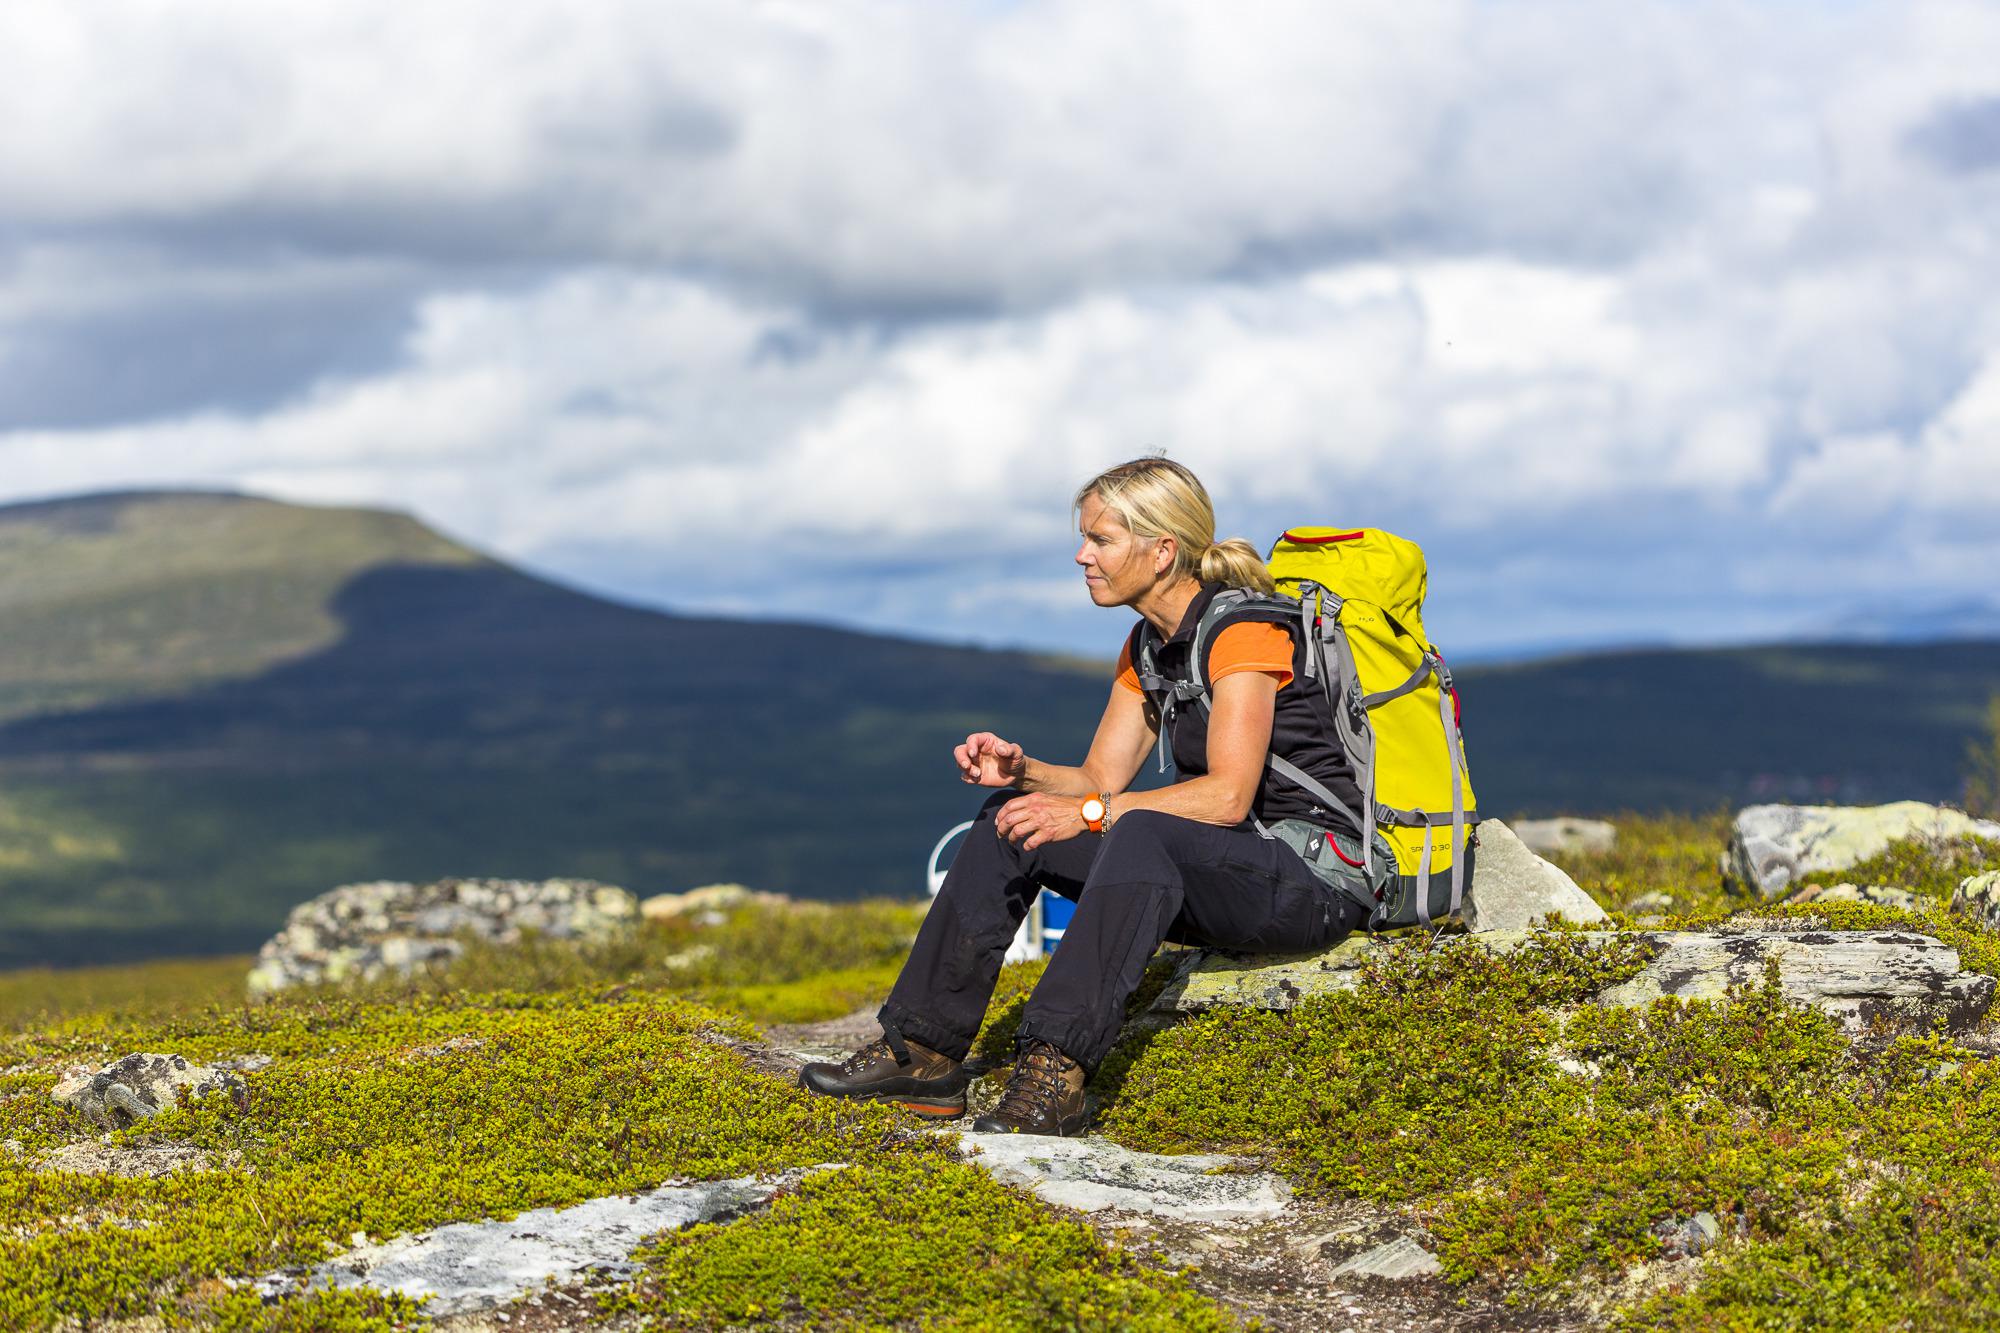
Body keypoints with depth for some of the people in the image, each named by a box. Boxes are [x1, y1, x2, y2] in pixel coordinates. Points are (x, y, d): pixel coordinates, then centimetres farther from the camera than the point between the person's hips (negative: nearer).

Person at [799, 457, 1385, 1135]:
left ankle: (1054, 1073, -43)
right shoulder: (1148, 647, 11)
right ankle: (922, 1052, -3)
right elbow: (1101, 778, 11)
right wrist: (1021, 770, -8)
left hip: (1321, 875, -9)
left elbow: (1228, 795, -26)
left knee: (1140, 833, -37)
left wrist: (1089, 814, -25)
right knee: (1012, 818, 0)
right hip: (1227, 872, 9)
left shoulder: (1241, 628, -17)